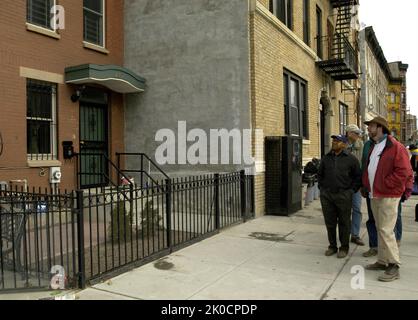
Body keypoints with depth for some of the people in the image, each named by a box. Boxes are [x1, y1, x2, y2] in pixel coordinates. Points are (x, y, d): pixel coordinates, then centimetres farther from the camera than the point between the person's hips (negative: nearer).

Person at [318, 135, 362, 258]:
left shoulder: (351, 159, -1)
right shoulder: (326, 158, 11)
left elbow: (358, 177, 3)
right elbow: (320, 174, 22)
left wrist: (352, 190, -3)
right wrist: (321, 187, 13)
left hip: (343, 196, -4)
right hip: (326, 195, 4)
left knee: (344, 223, 5)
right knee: (330, 222, 10)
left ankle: (344, 247, 18)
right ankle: (332, 246, 23)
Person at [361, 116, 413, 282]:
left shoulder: (396, 147, -12)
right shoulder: (373, 147, 16)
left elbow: (404, 172, -19)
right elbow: (367, 169, 24)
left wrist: (384, 185, -16)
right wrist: (366, 186, 10)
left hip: (388, 196, -9)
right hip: (374, 196, 9)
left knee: (386, 230, -9)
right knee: (380, 229, 14)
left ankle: (394, 266, 1)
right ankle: (382, 261, 23)